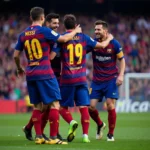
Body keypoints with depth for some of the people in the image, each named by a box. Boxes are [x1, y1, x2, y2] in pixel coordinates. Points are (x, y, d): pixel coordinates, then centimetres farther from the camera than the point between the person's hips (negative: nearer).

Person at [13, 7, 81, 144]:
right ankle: (53, 137, -8)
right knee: (55, 103, -2)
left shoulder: (23, 35, 8)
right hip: (45, 74, -6)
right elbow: (64, 39, -8)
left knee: (37, 106, 13)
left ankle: (38, 137, 9)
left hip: (31, 75, 6)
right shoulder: (44, 31, -9)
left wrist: (20, 69, 30)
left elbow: (16, 55, 12)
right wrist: (76, 31, 11)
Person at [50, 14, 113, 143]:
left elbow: (51, 56, -10)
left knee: (62, 106, 9)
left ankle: (72, 122, -19)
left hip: (67, 79, -2)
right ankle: (85, 135, -5)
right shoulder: (84, 38, 5)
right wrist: (109, 38, 34)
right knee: (84, 107, 3)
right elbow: (102, 45, 14)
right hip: (81, 78, 2)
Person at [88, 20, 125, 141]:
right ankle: (100, 125, 26)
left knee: (110, 105, -11)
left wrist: (121, 75, -9)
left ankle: (111, 134, 4)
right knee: (91, 106, -5)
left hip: (111, 79, -2)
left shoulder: (114, 44, -6)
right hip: (97, 80, 2)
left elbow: (122, 59, 2)